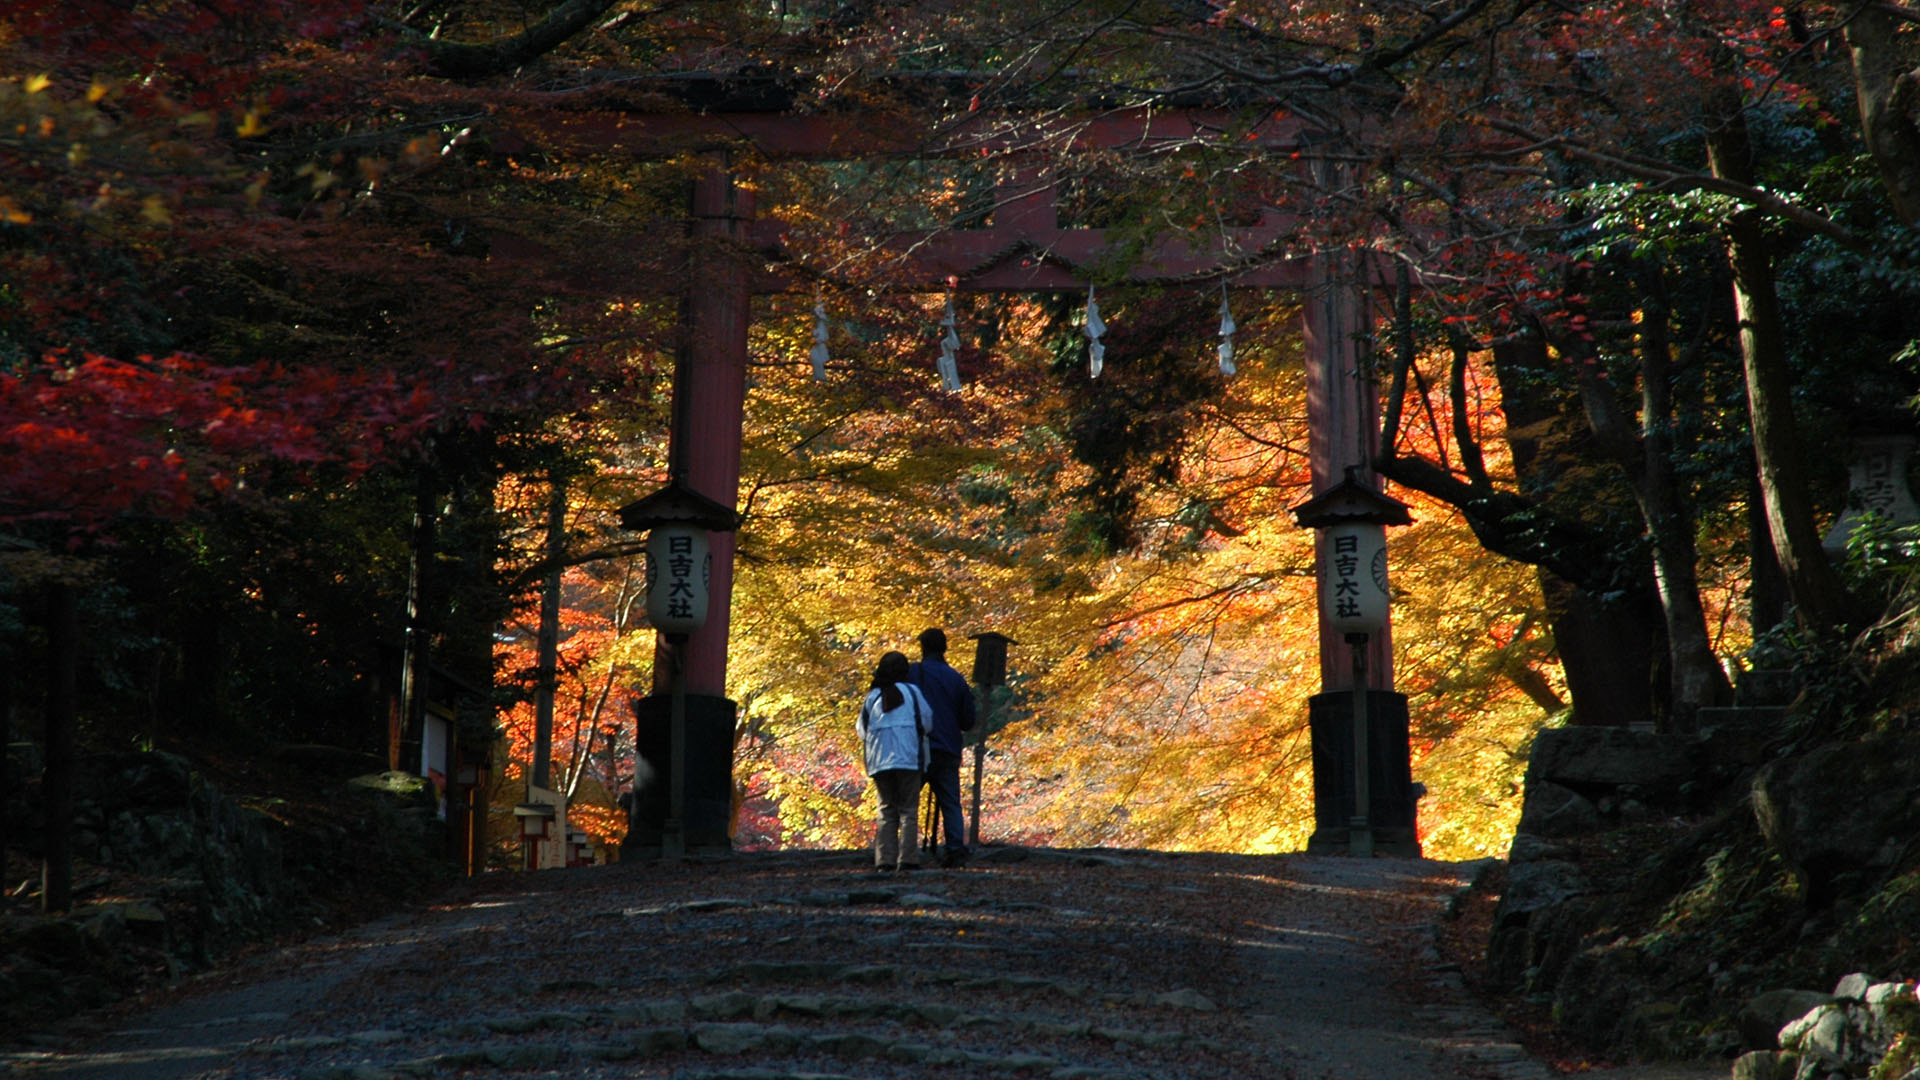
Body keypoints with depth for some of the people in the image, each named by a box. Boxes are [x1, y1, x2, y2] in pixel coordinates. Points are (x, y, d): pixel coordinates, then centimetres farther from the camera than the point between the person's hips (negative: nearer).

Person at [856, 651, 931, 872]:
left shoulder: (872, 696, 7)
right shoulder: (912, 691, 0)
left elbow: (861, 729, 11)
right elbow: (927, 723, 1)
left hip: (879, 761, 3)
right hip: (908, 759, -3)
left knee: (886, 811, 9)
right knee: (909, 810, 2)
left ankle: (885, 861, 1)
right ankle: (907, 860, -6)